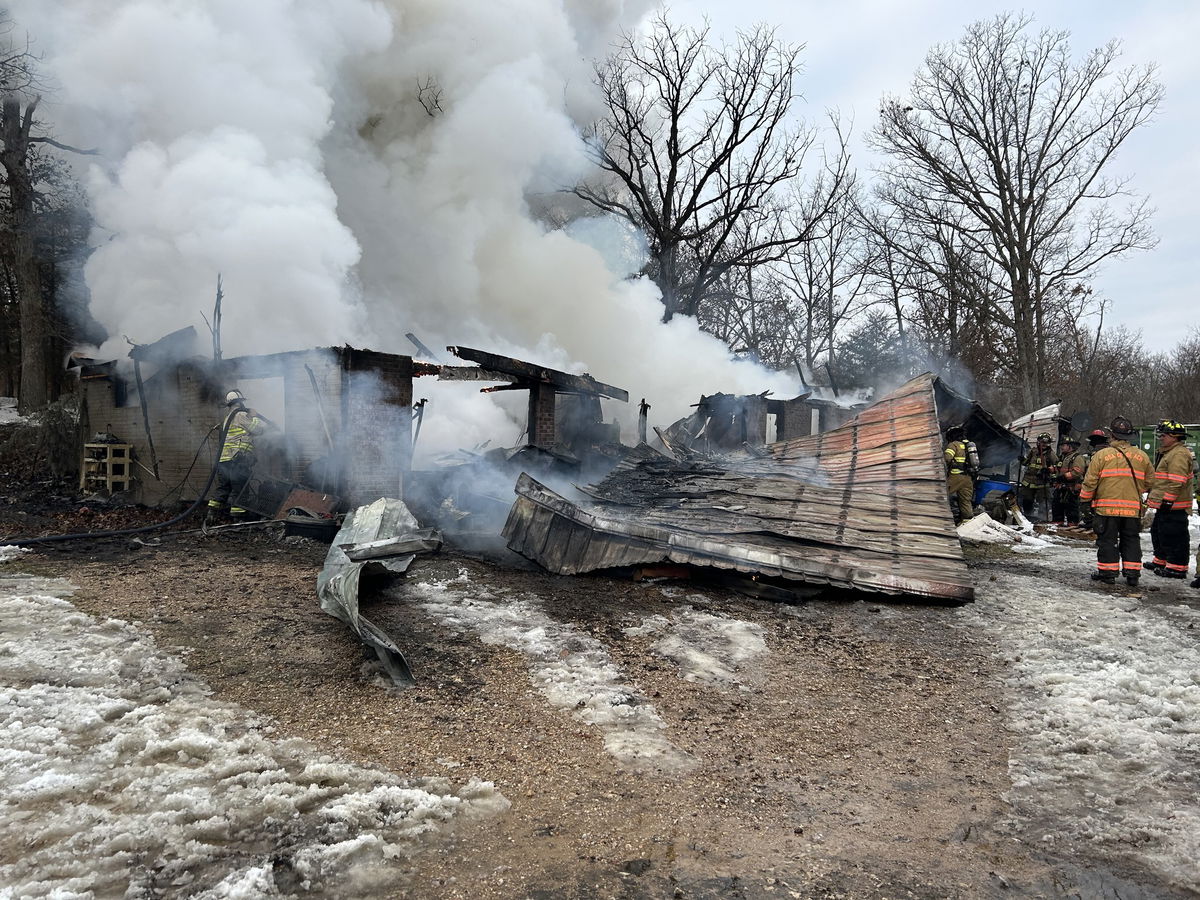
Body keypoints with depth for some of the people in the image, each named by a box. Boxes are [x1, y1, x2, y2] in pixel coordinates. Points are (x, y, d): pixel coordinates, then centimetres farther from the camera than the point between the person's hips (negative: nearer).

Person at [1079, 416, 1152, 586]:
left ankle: (1108, 572, 8)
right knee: (1131, 540, 12)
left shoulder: (1102, 454, -7)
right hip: (1133, 508, 3)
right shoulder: (1142, 456, 5)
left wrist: (1085, 499, 8)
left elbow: (1090, 482, -6)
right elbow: (1148, 482, 13)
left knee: (1107, 540, 5)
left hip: (1106, 507, -3)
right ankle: (1132, 574, 12)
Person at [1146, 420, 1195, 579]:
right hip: (1164, 506, 11)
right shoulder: (1167, 453, 19)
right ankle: (1161, 561, 32)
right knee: (1158, 532, 20)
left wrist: (1168, 500, -24)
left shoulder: (1179, 454, -17)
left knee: (1173, 536, -7)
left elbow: (1176, 482, -24)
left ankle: (1177, 568, -1)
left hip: (1174, 506, -11)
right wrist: (1153, 497, 28)